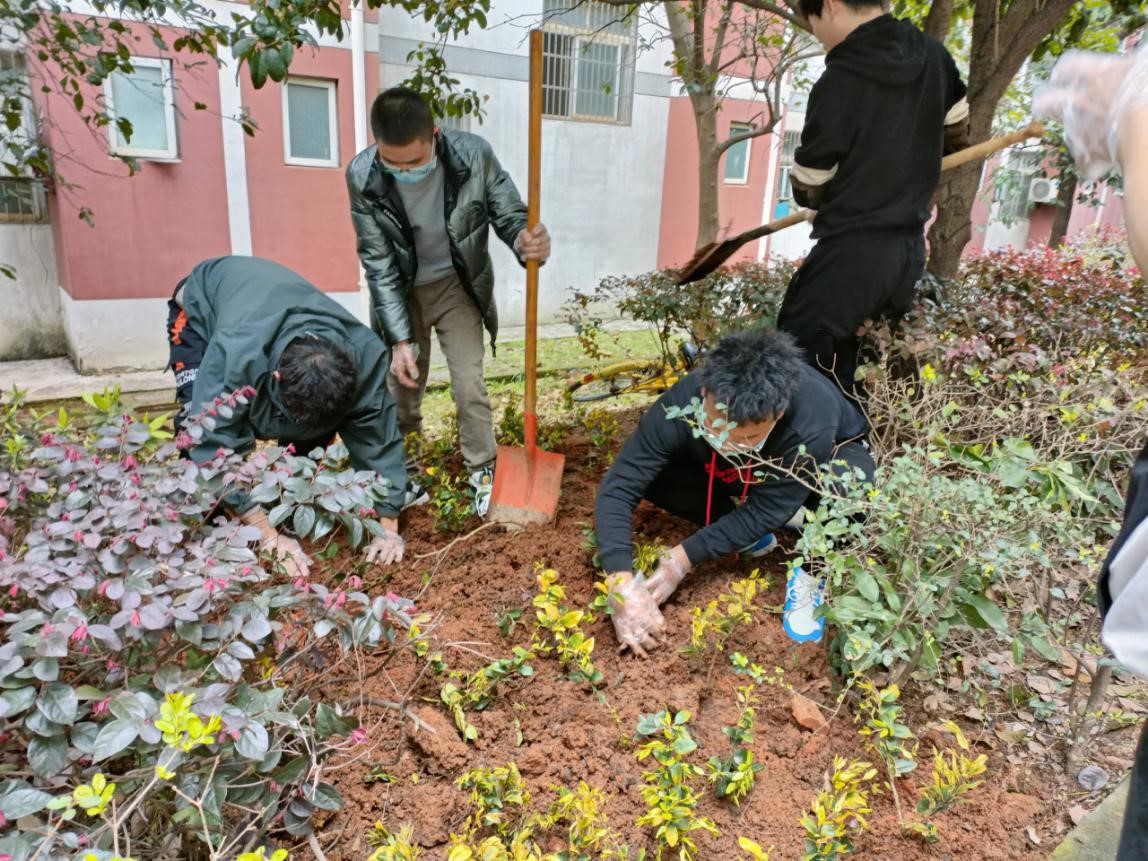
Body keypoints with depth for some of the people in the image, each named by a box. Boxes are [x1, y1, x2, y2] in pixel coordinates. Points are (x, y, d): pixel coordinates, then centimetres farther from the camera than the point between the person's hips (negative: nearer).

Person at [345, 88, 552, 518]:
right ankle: (402, 474, 29)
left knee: (469, 383, -6)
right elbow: (378, 263, -18)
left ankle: (484, 474, 13)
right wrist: (400, 338, -21)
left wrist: (525, 242, -38)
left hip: (456, 285, -1)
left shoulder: (473, 155, -26)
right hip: (401, 291, 1)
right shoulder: (362, 176, -24)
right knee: (401, 387, 9)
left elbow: (508, 213, -12)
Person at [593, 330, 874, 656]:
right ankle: (749, 534, -1)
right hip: (742, 478, 3)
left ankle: (809, 574, -9)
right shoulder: (680, 407, -37)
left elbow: (764, 511, -32)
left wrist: (682, 558, -35)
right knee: (653, 475, -22)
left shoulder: (811, 427, -43)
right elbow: (618, 489, -34)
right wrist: (622, 585, -44)